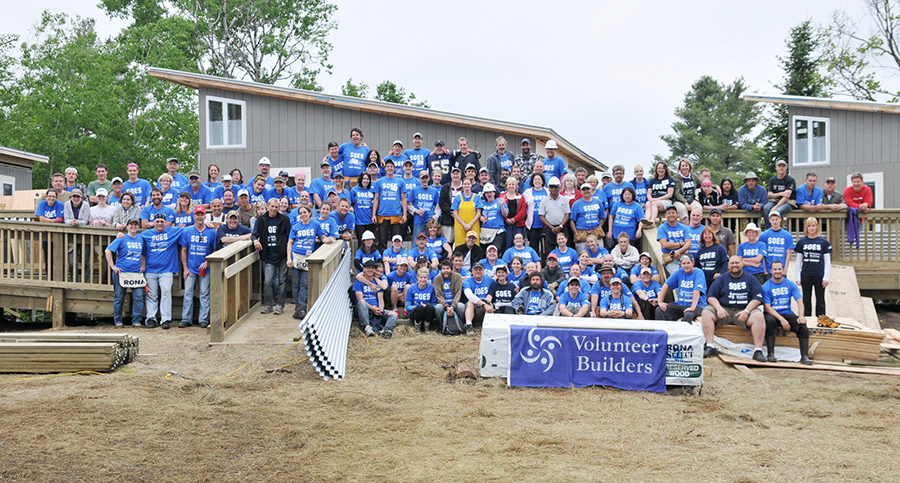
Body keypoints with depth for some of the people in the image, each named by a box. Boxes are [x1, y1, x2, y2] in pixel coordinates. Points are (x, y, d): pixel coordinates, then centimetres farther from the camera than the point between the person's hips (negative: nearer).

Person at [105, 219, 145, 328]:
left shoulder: (140, 240, 13)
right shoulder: (121, 239, 0)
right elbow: (108, 250, -4)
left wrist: (142, 266, 12)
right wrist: (113, 266, -9)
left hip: (136, 273, 3)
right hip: (121, 272, -3)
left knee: (138, 297, -6)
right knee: (119, 297, 4)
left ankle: (136, 321, 1)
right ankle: (118, 321, 15)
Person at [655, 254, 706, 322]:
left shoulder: (698, 273, -9)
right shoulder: (679, 272, 7)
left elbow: (697, 291, -22)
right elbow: (666, 285, 6)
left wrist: (692, 307, -34)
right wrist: (660, 301, -4)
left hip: (697, 305, -5)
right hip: (680, 303, 5)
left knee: (688, 315, -39)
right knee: (659, 310, -13)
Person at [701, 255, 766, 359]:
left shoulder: (751, 279, 13)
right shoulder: (722, 279, 16)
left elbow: (757, 298, 2)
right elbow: (711, 296, 6)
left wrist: (746, 311, -15)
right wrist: (719, 308, -14)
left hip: (744, 310, -1)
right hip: (724, 309, 1)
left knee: (759, 316, -32)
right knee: (706, 313, -25)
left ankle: (758, 351, -31)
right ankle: (710, 347, -29)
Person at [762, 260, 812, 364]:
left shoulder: (791, 285, 7)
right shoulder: (766, 287, -2)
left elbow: (799, 301, -2)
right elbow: (767, 307, -10)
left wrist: (801, 316, -22)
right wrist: (782, 319, -22)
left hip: (787, 314, 3)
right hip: (772, 314, -3)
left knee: (802, 325, -26)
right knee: (769, 320, -37)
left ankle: (804, 356, -22)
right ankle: (770, 354, -33)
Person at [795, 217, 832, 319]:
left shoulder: (824, 242, 1)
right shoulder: (801, 242, 5)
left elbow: (827, 261, 1)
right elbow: (798, 261, 8)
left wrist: (826, 277, -5)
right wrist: (798, 277, 4)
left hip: (819, 275, -1)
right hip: (806, 275, 2)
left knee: (820, 301, 7)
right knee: (806, 300, 8)